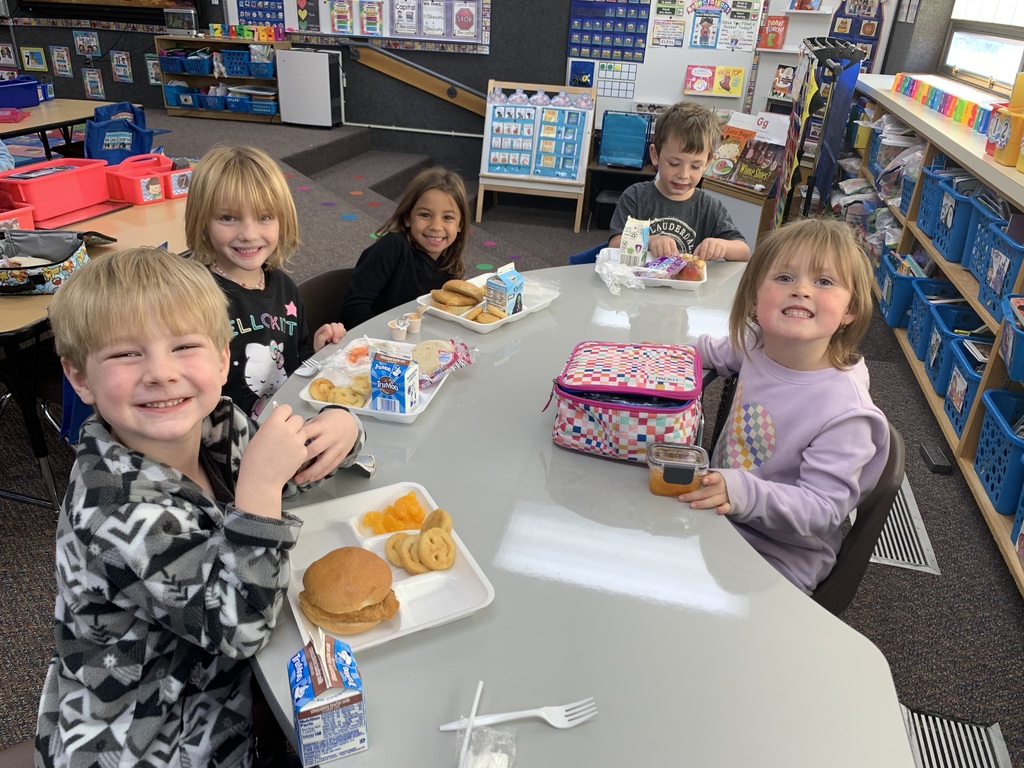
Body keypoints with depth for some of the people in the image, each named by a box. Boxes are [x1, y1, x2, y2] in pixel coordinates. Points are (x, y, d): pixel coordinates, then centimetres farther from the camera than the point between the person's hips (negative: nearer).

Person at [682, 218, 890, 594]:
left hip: (779, 558, -6)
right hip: (720, 513, 7)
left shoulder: (844, 413, -29)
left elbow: (823, 509, -26)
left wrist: (743, 492, -40)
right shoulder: (758, 345, -8)